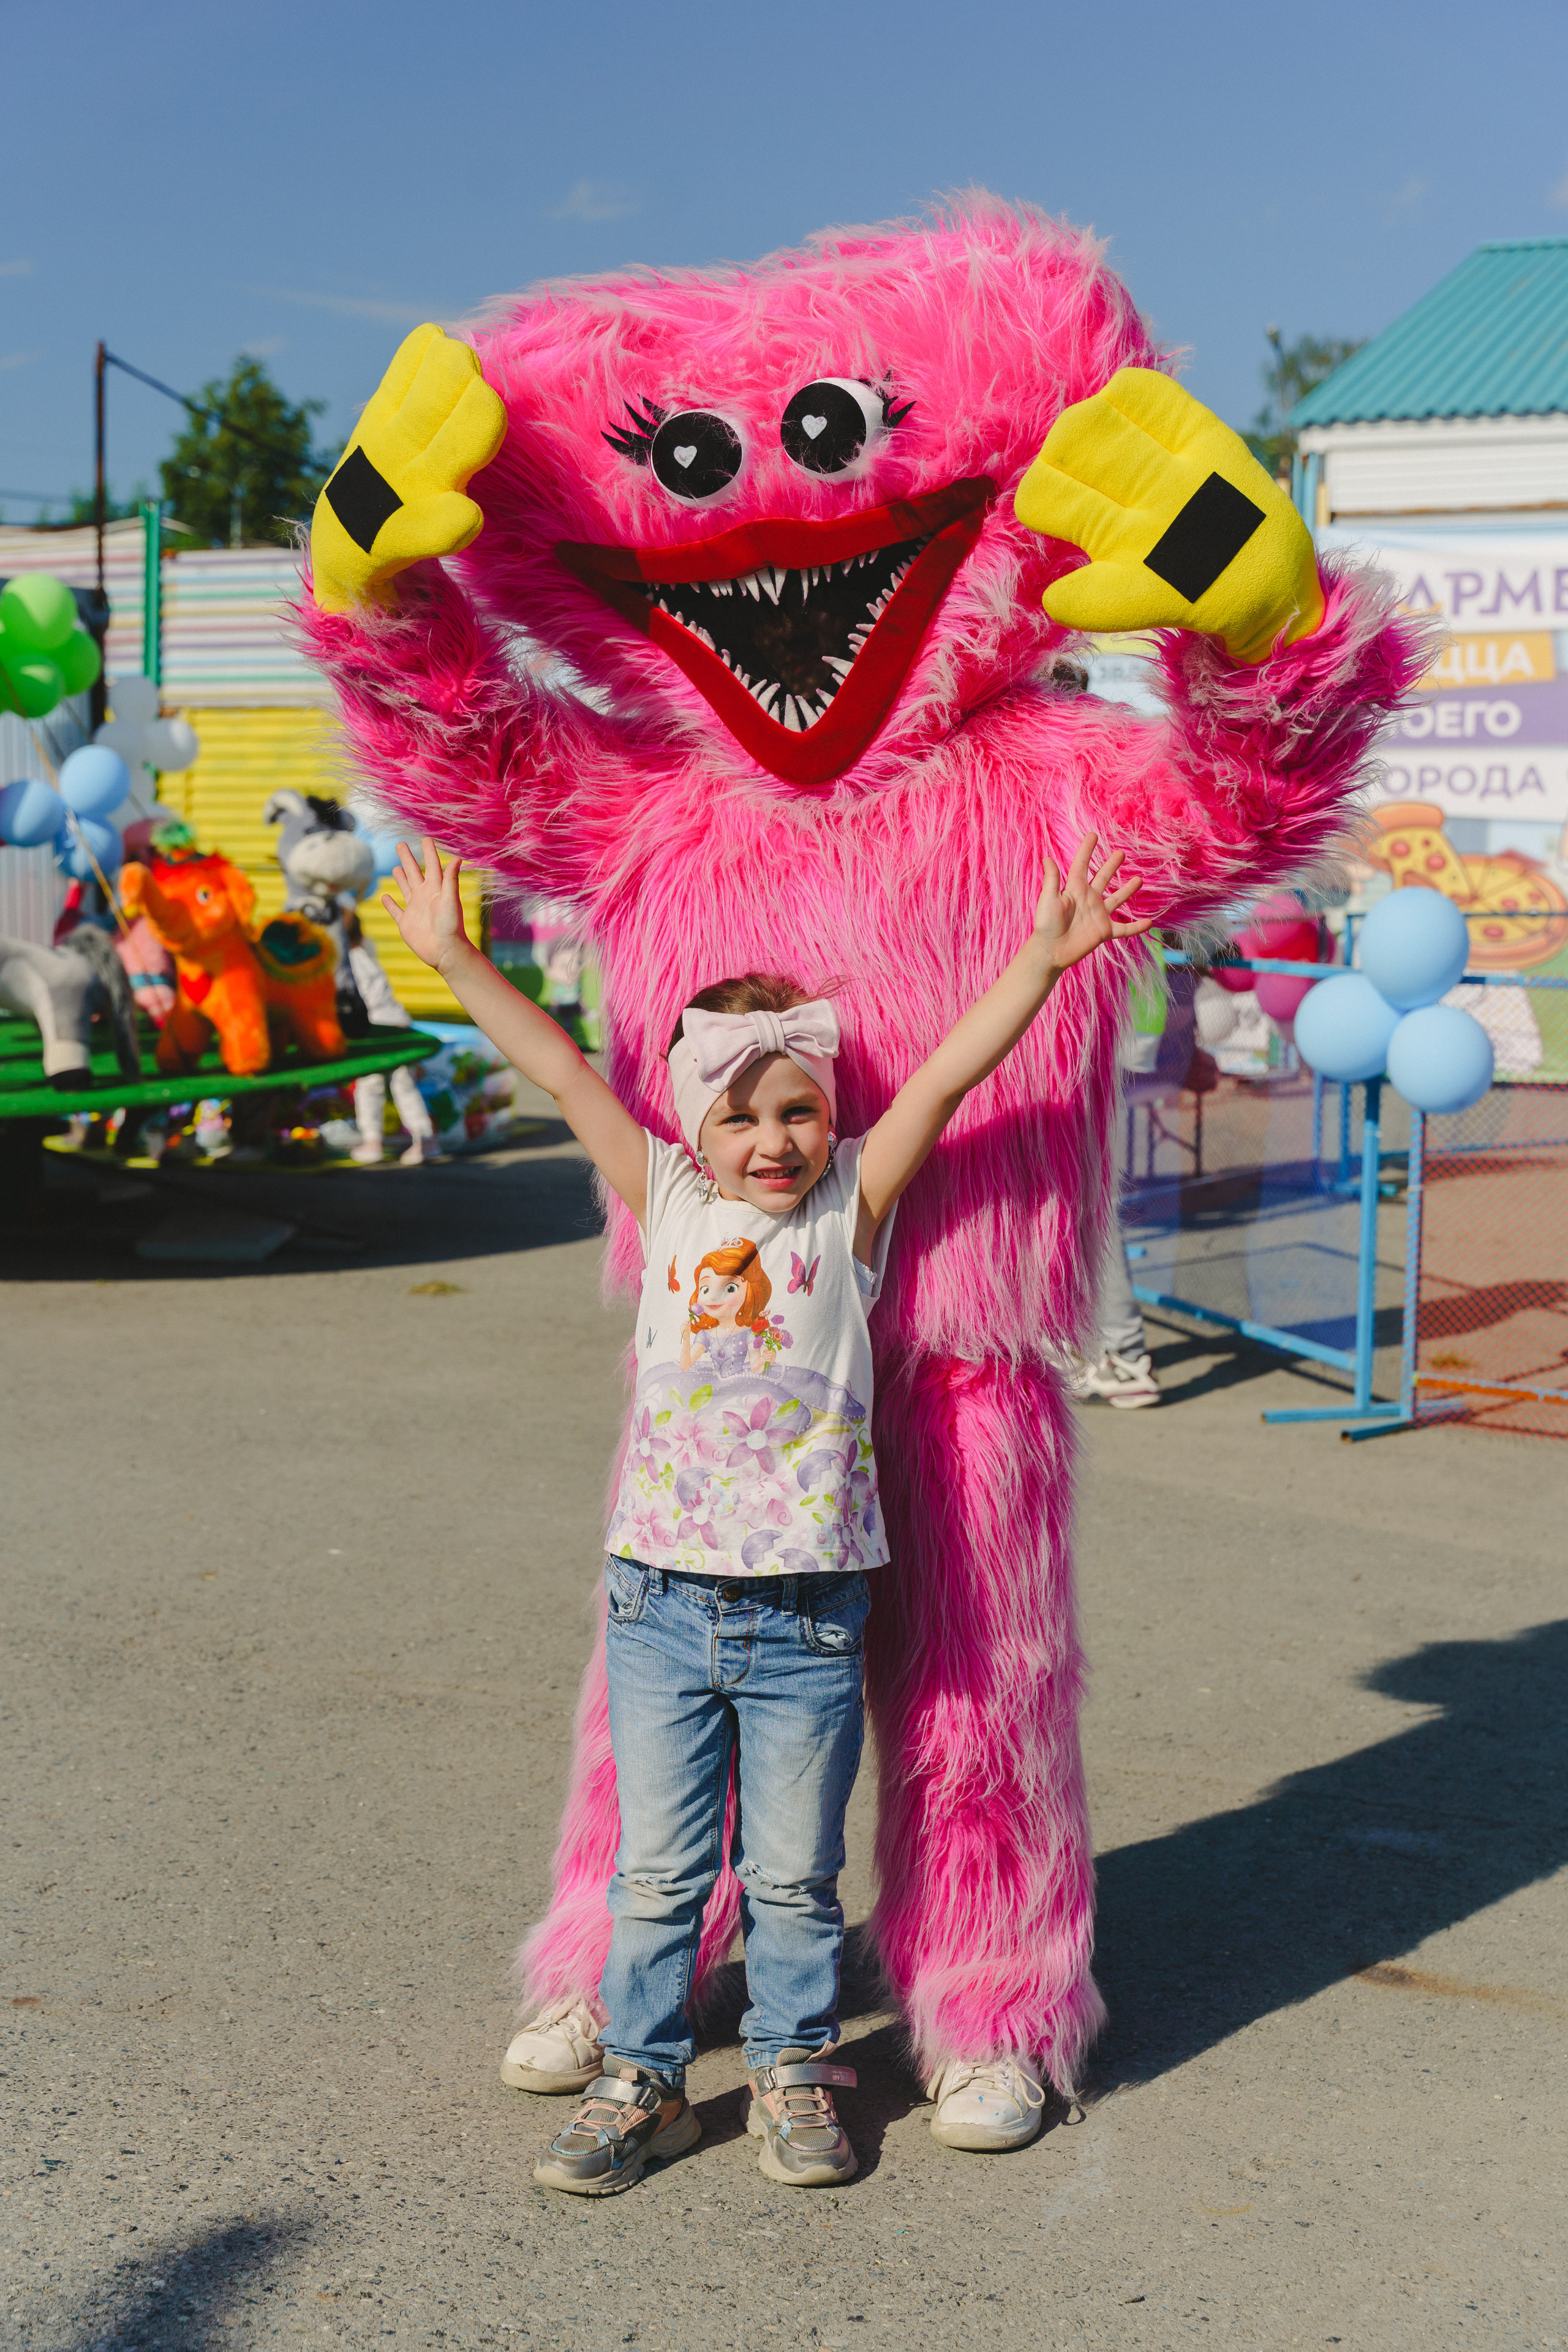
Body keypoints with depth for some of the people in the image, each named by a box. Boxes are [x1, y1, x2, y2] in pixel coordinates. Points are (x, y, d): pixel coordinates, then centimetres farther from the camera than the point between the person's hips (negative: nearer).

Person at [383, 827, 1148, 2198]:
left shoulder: (850, 1209, -1)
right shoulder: (669, 1202, 3)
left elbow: (949, 1075, -10)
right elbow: (564, 1073, 2)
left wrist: (1043, 960, -18)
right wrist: (454, 960, 3)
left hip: (808, 1611, -1)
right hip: (663, 1603, 1)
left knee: (794, 1874, 11)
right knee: (656, 1870, 10)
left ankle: (796, 2072, 30)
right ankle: (641, 2079, 25)